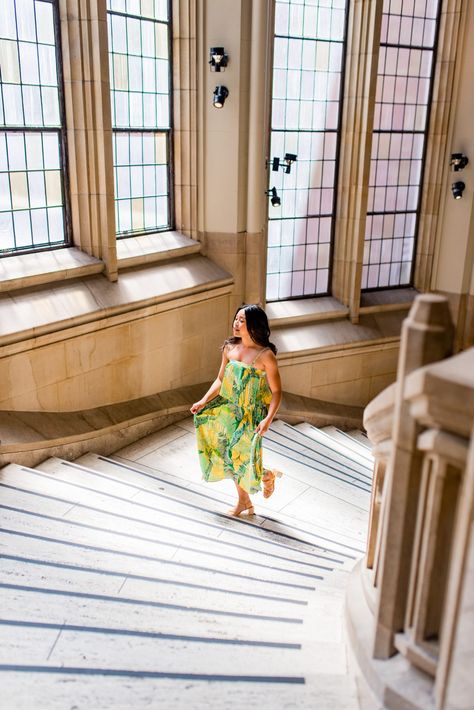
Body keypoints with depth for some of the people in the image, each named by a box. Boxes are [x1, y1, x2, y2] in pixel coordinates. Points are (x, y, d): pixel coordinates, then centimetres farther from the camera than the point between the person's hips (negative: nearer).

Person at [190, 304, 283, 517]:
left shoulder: (266, 355, -17)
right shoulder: (230, 348, -1)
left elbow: (276, 391, -14)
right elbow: (220, 379, 8)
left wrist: (268, 419, -25)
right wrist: (204, 401, -3)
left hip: (251, 416, -5)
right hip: (229, 412, 6)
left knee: (244, 461, -2)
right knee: (232, 459, 14)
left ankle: (268, 476, 33)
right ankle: (244, 502, 35)